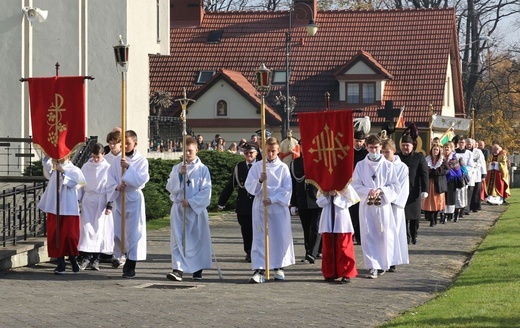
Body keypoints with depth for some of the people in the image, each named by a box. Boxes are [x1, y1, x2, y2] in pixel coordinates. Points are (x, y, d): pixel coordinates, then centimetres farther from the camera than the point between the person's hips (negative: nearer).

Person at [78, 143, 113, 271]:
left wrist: (109, 205, -7)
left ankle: (96, 259, 6)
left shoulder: (107, 168, -3)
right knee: (86, 228, -5)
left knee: (100, 229, -1)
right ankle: (86, 257, -2)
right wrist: (78, 200, 6)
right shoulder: (86, 167, 6)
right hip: (87, 201, 2)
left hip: (101, 202, -2)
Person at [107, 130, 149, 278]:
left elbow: (141, 180, -13)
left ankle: (131, 267, 1)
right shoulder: (116, 160, 6)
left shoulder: (141, 161, -2)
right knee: (118, 231, 6)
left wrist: (128, 167, -20)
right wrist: (116, 187, -15)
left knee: (133, 232, -4)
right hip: (119, 198, 4)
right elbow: (110, 179, 4)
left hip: (134, 199, -4)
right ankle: (127, 259, 24)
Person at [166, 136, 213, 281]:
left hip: (197, 209, -2)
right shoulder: (177, 168, 8)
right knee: (178, 239, -8)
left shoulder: (202, 169, 0)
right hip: (178, 208, 2)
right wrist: (179, 175, -13)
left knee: (197, 239, 6)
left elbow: (206, 191, -6)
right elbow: (170, 188, 1)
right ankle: (178, 269, -14)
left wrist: (191, 201, -14)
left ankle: (198, 269, 20)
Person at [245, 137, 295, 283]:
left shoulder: (283, 168, 2)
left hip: (279, 207, 0)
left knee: (280, 237, 4)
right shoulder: (257, 167, 4)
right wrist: (259, 180, -20)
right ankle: (259, 270, -9)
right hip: (260, 207, 0)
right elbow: (249, 186, -1)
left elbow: (287, 189, -2)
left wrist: (272, 199, -13)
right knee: (259, 238, -5)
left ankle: (279, 268, 18)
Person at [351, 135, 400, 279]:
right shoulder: (360, 166, 4)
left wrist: (381, 190, -15)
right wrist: (368, 191, -17)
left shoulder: (388, 166, 3)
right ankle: (373, 267, -6)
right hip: (366, 206, 0)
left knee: (384, 235, 2)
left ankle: (383, 264, 18)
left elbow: (395, 187, 1)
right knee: (368, 236, -5)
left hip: (383, 205, 0)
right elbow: (355, 185, 0)